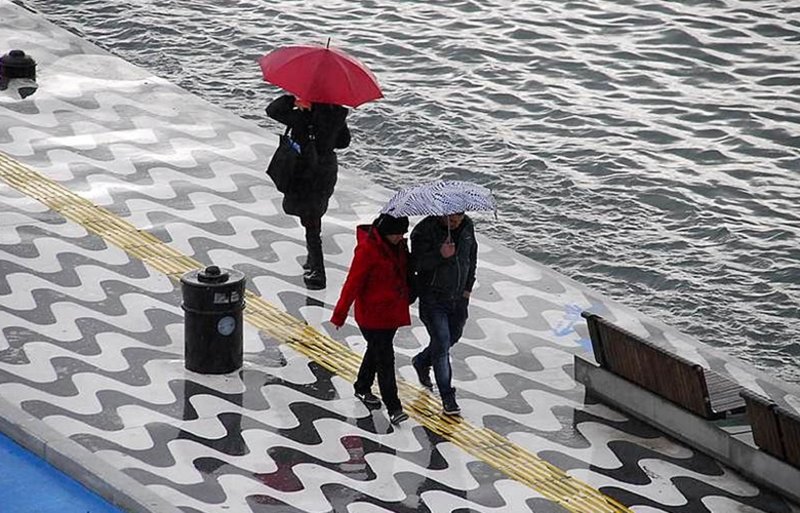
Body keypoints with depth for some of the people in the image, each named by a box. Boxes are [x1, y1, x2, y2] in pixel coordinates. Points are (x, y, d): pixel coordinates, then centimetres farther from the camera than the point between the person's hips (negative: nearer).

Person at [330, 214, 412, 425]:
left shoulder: (399, 245, 2)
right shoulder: (367, 249, -22)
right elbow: (353, 283, -19)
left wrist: (405, 300, 27)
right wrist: (340, 314, -15)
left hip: (393, 311, 8)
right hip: (372, 314, -8)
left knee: (377, 350, 22)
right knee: (385, 358, -6)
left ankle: (362, 388, 43)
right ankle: (393, 407, -3)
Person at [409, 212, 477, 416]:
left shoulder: (467, 226, -1)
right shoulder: (425, 230, -19)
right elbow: (416, 263, -22)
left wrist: (468, 286, 13)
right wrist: (440, 255, -37)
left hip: (458, 298, 6)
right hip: (433, 300, -6)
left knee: (452, 337, 20)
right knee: (442, 345, -8)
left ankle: (421, 362, 49)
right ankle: (448, 398, -1)